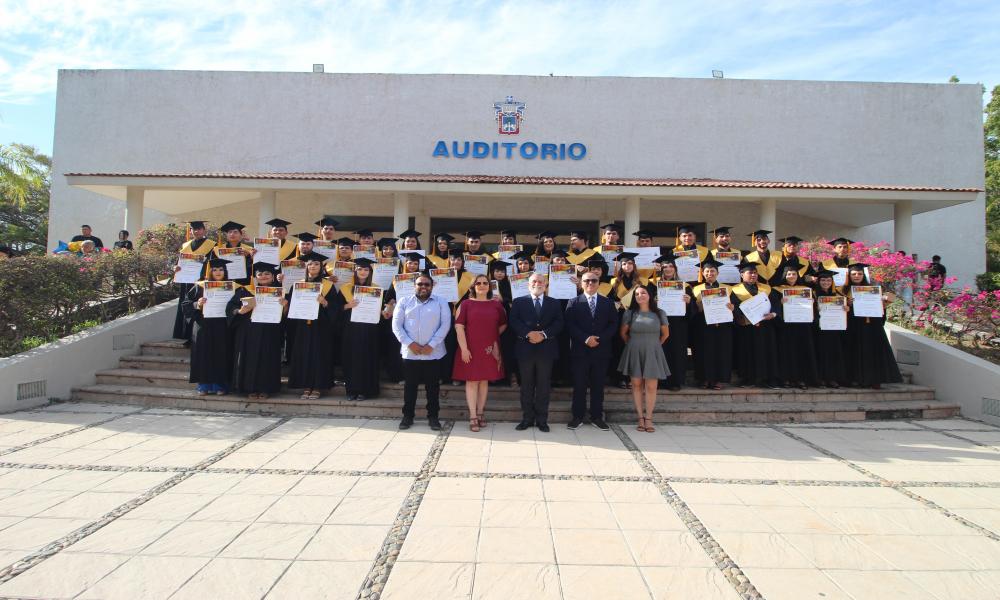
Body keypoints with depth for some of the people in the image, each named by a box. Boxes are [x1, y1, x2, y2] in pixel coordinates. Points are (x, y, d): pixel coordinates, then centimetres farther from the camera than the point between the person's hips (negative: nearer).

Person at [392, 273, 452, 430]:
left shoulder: (441, 303, 5)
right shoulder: (404, 302, 7)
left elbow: (445, 325, -4)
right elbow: (396, 325, 1)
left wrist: (431, 345, -12)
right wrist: (409, 343, -11)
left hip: (433, 353, -1)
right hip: (410, 353, 1)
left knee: (433, 387, 5)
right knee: (409, 386, 7)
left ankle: (433, 417, 16)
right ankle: (408, 416, 19)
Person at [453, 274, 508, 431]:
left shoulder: (496, 305, 6)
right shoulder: (466, 304, -1)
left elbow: (503, 325, 20)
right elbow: (459, 326, -7)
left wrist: (493, 337, 10)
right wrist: (464, 348, -13)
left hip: (490, 350, 3)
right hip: (471, 350, -2)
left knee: (484, 381, 9)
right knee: (472, 381, 1)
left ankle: (480, 413, 20)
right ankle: (473, 417, 4)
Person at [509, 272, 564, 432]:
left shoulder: (554, 303, 11)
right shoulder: (518, 302, 8)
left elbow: (558, 323, 0)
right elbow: (514, 322, -4)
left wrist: (543, 334, -15)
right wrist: (528, 333, -18)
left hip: (546, 349, 0)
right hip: (525, 349, 0)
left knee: (544, 386, 5)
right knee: (526, 385, 6)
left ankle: (542, 420, 13)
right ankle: (527, 418, 15)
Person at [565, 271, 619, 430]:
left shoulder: (608, 303, 10)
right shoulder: (573, 303, 5)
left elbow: (613, 324, 3)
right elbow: (570, 325, -4)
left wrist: (599, 339, -11)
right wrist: (585, 339, -15)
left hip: (601, 350, 2)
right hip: (580, 350, -1)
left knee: (598, 386, 7)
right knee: (579, 385, 3)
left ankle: (597, 417, 16)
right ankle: (577, 417, 11)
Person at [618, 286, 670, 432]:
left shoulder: (659, 313, 1)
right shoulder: (629, 313, 0)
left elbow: (666, 333, 13)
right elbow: (623, 333, 11)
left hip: (652, 354, 0)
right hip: (634, 353, 0)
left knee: (651, 387, -3)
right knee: (637, 385, 2)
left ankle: (648, 419, 5)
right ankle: (640, 418, 8)